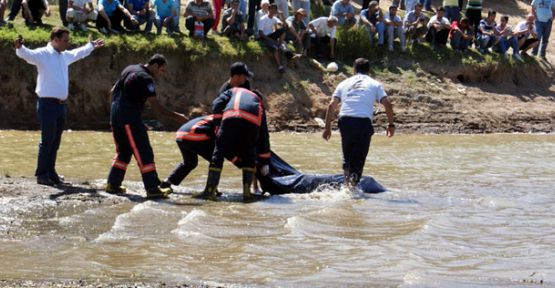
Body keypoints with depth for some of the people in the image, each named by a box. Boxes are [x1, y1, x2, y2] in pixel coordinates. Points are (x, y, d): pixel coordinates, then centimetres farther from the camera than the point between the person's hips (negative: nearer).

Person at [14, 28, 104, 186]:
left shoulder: (65, 56, 15)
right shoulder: (42, 54, -9)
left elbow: (78, 53, 36)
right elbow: (26, 54, -26)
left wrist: (91, 46, 52)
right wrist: (19, 48, -49)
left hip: (61, 104, 8)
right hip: (48, 104, -8)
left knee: (55, 141, 12)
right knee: (47, 140, -7)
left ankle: (51, 172, 19)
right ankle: (41, 174, -2)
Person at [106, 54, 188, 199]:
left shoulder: (130, 69, 16)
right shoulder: (146, 79, -11)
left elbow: (113, 91, 21)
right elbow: (155, 105, -17)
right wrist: (176, 116, -15)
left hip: (115, 115, 9)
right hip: (130, 117, -9)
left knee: (123, 151, 19)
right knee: (144, 153, -7)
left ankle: (113, 184, 21)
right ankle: (153, 189, -10)